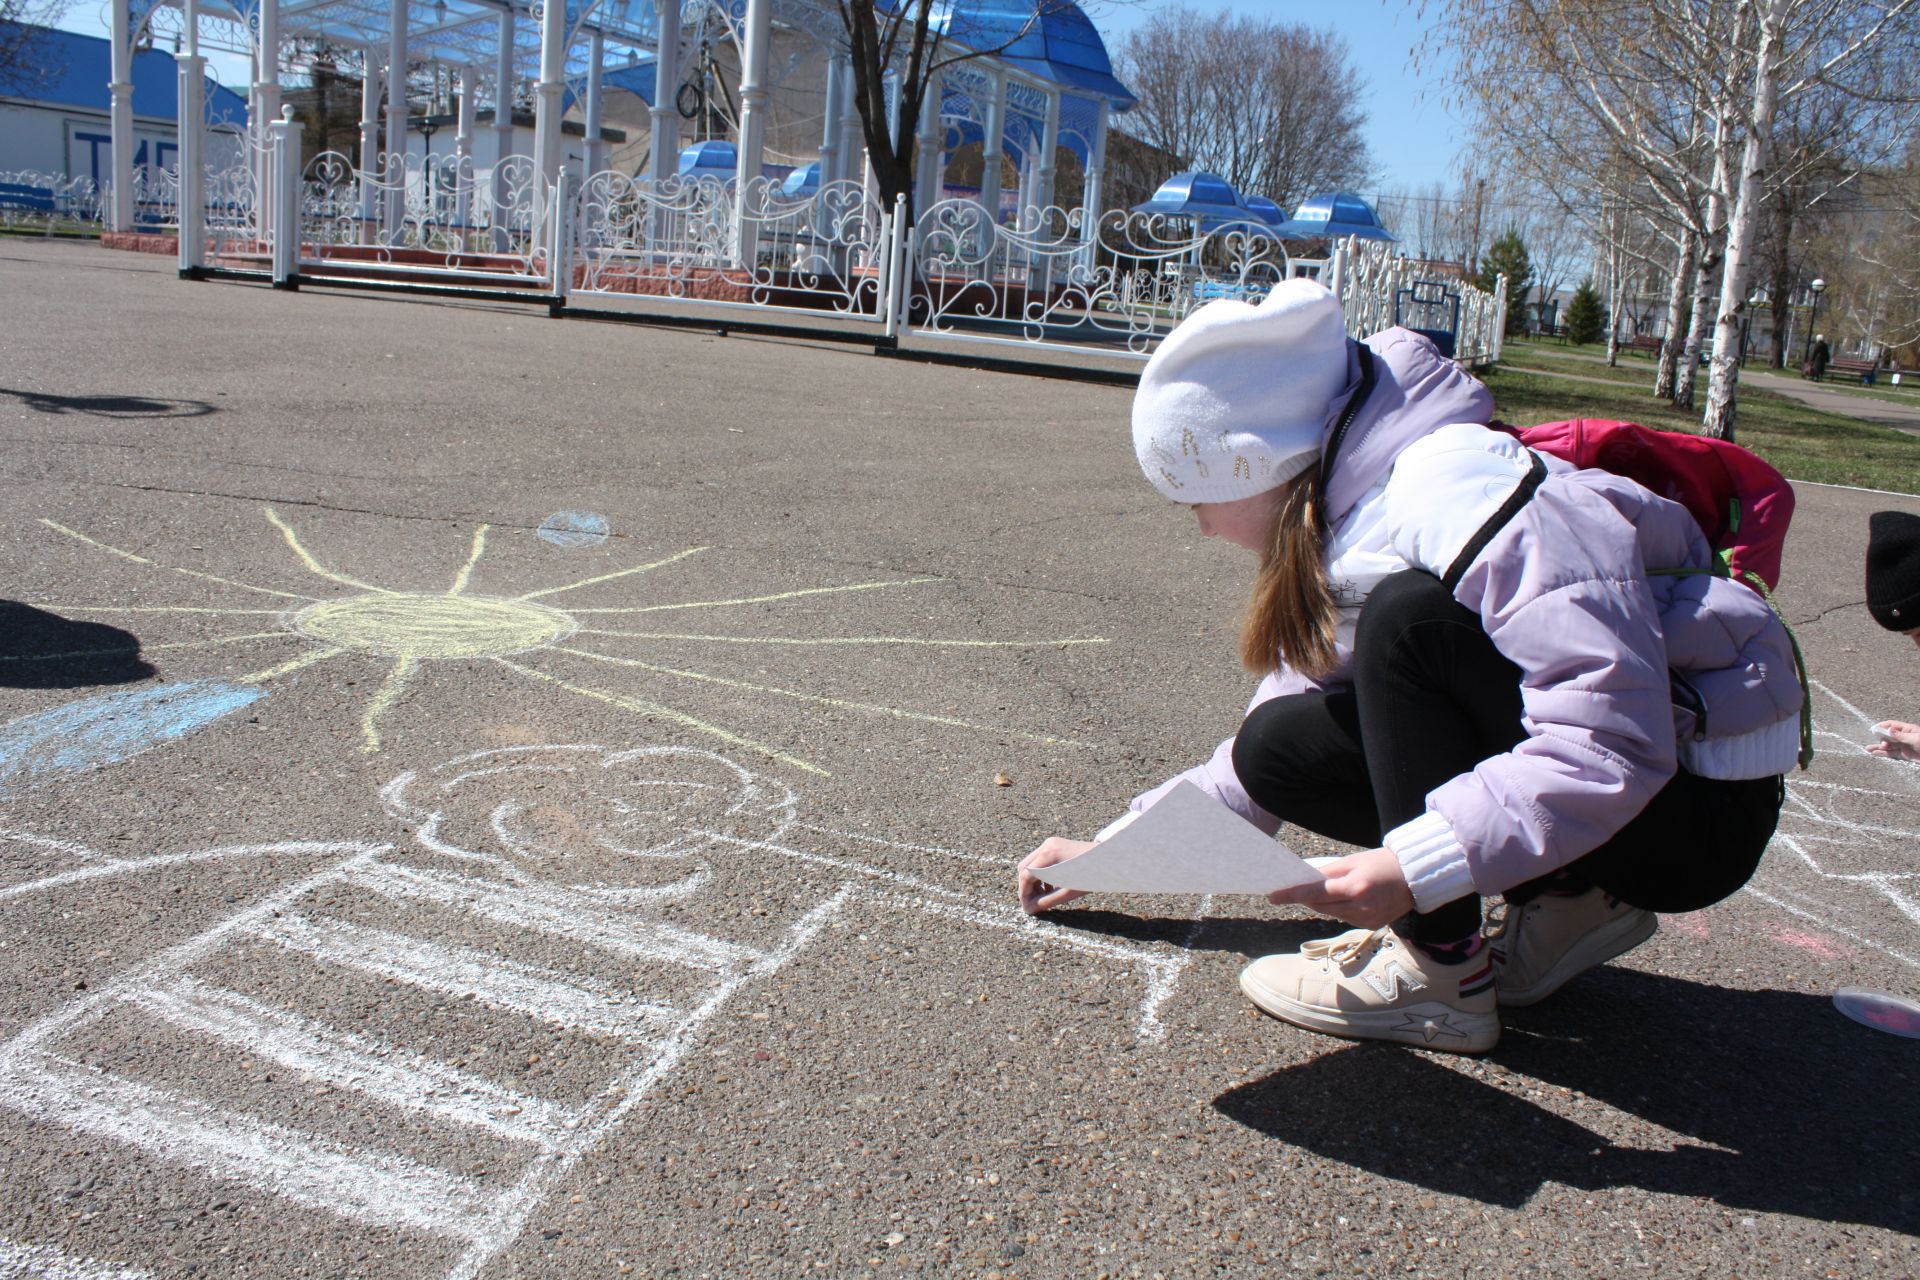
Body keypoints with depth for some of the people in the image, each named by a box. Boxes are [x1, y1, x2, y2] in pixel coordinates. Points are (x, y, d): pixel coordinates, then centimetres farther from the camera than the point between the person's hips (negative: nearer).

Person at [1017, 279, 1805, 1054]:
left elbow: (1613, 746, -32)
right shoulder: (1345, 524, 3)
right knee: (1277, 746, -3)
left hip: (1693, 802, -8)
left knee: (1408, 617, -27)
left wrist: (1415, 868, -34)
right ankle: (1571, 899, 3)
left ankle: (1441, 974, -16)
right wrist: (1117, 849, 9)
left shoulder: (1466, 492, -25)